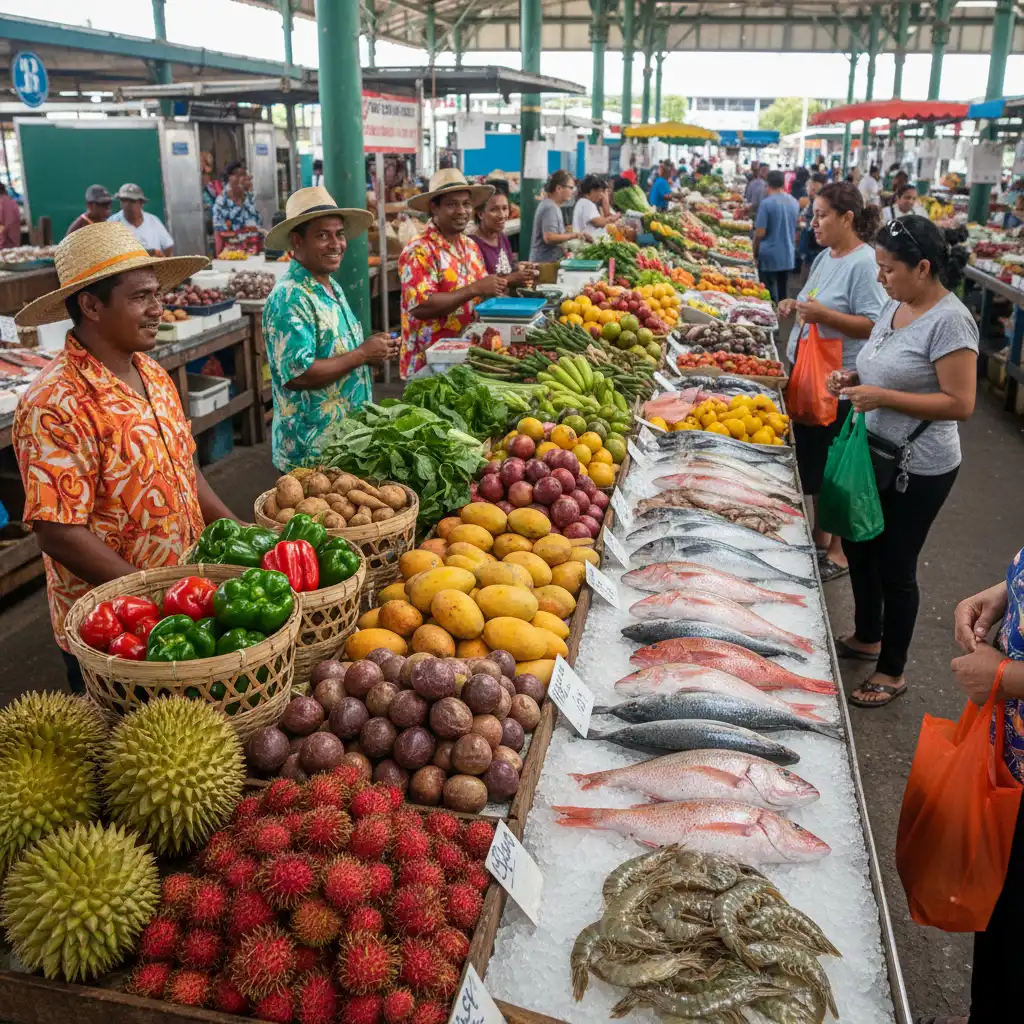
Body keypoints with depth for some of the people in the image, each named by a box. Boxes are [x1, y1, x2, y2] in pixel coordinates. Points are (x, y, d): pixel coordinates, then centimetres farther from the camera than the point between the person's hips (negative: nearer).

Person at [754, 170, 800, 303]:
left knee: (769, 296, 0)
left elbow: (760, 233, -14)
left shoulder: (766, 203, -13)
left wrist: (755, 254, -2)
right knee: (782, 294, 13)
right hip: (788, 256, 6)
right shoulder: (795, 203, 5)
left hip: (769, 256, -6)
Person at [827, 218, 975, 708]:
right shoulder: (895, 305, 3)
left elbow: (960, 403, -24)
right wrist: (854, 377, -1)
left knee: (895, 567, 5)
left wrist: (883, 397, -27)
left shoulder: (949, 321, -22)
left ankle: (892, 671, 25)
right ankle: (867, 637, 43)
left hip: (917, 470, -8)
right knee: (858, 547, 20)